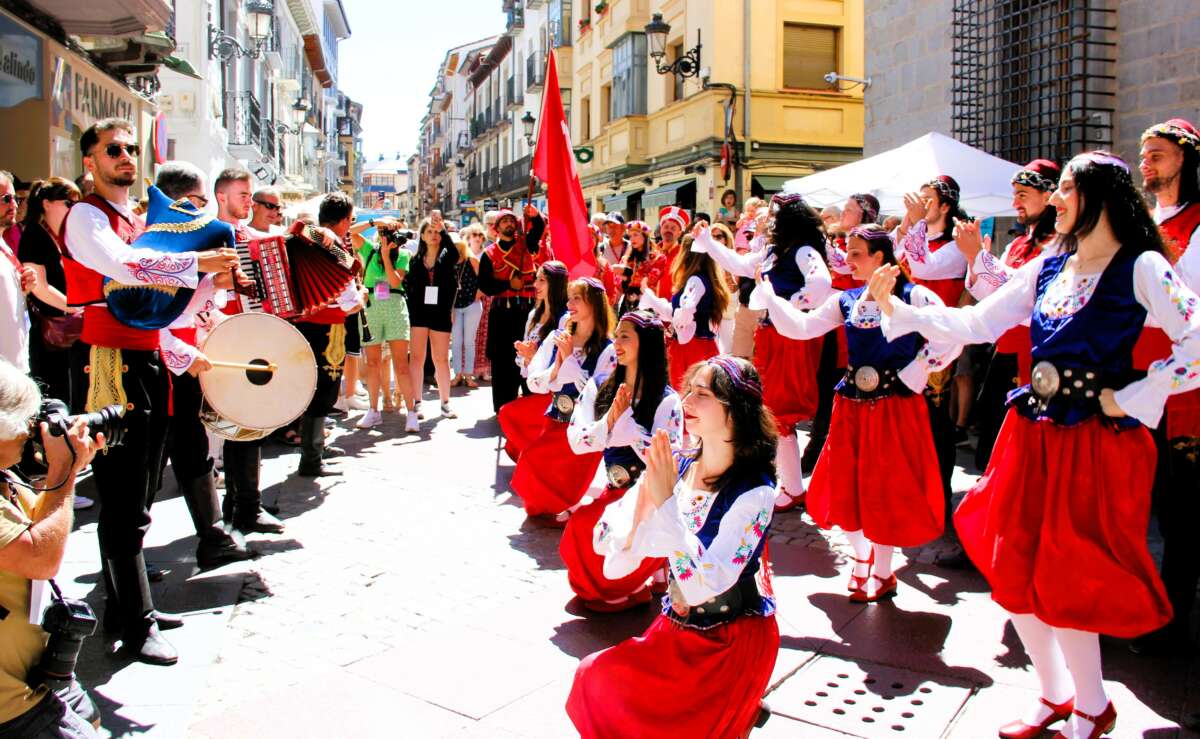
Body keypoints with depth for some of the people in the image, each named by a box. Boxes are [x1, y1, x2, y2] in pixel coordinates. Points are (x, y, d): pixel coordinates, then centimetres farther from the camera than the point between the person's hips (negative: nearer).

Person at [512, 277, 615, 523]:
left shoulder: (608, 350, -10)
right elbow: (534, 384, 2)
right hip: (555, 421, 5)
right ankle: (543, 505, 19)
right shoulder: (556, 338, 3)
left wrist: (570, 358, -17)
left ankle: (566, 509, 8)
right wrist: (557, 366, -17)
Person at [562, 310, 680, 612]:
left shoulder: (667, 400, -10)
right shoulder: (600, 388, 5)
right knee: (578, 529, -20)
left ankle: (627, 590, 3)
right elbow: (576, 441, -3)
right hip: (614, 494, 5)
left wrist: (626, 420, -21)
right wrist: (609, 420, -19)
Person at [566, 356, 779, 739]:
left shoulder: (754, 493, -20)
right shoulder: (675, 468, -6)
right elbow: (605, 544, -7)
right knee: (594, 675, -9)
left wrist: (666, 501, -30)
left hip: (733, 642, -5)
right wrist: (645, 492, -22)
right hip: (676, 630, 5)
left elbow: (702, 586, -28)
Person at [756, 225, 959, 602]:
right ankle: (862, 556, 35)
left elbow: (951, 338, -12)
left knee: (886, 489, 2)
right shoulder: (846, 300, 7)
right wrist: (768, 295, -4)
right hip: (852, 406, 5)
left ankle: (883, 574, 20)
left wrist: (915, 373, -12)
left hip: (894, 407, -5)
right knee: (847, 486, 11)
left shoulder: (913, 296, -8)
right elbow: (801, 327, 2)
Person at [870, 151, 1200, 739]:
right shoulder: (1048, 267, 11)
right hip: (1033, 433, 6)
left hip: (1096, 442, -6)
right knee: (1013, 571, 9)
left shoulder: (1141, 267, -7)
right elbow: (977, 324, 8)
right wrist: (897, 309, 0)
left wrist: (1126, 401, -12)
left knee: (1065, 582, -1)